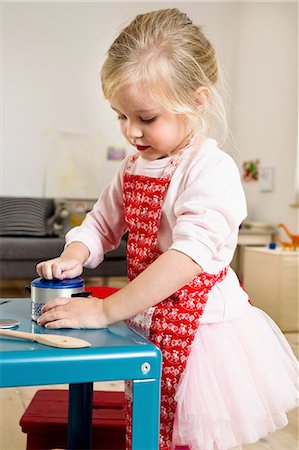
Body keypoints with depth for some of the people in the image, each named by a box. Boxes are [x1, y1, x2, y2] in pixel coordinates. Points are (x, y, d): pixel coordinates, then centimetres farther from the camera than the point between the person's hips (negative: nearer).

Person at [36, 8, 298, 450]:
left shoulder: (212, 170, -20)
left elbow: (188, 256, -30)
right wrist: (73, 257, -10)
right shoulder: (133, 168, 6)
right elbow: (102, 223, 14)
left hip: (201, 328, -7)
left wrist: (105, 310, -30)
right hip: (151, 325, 7)